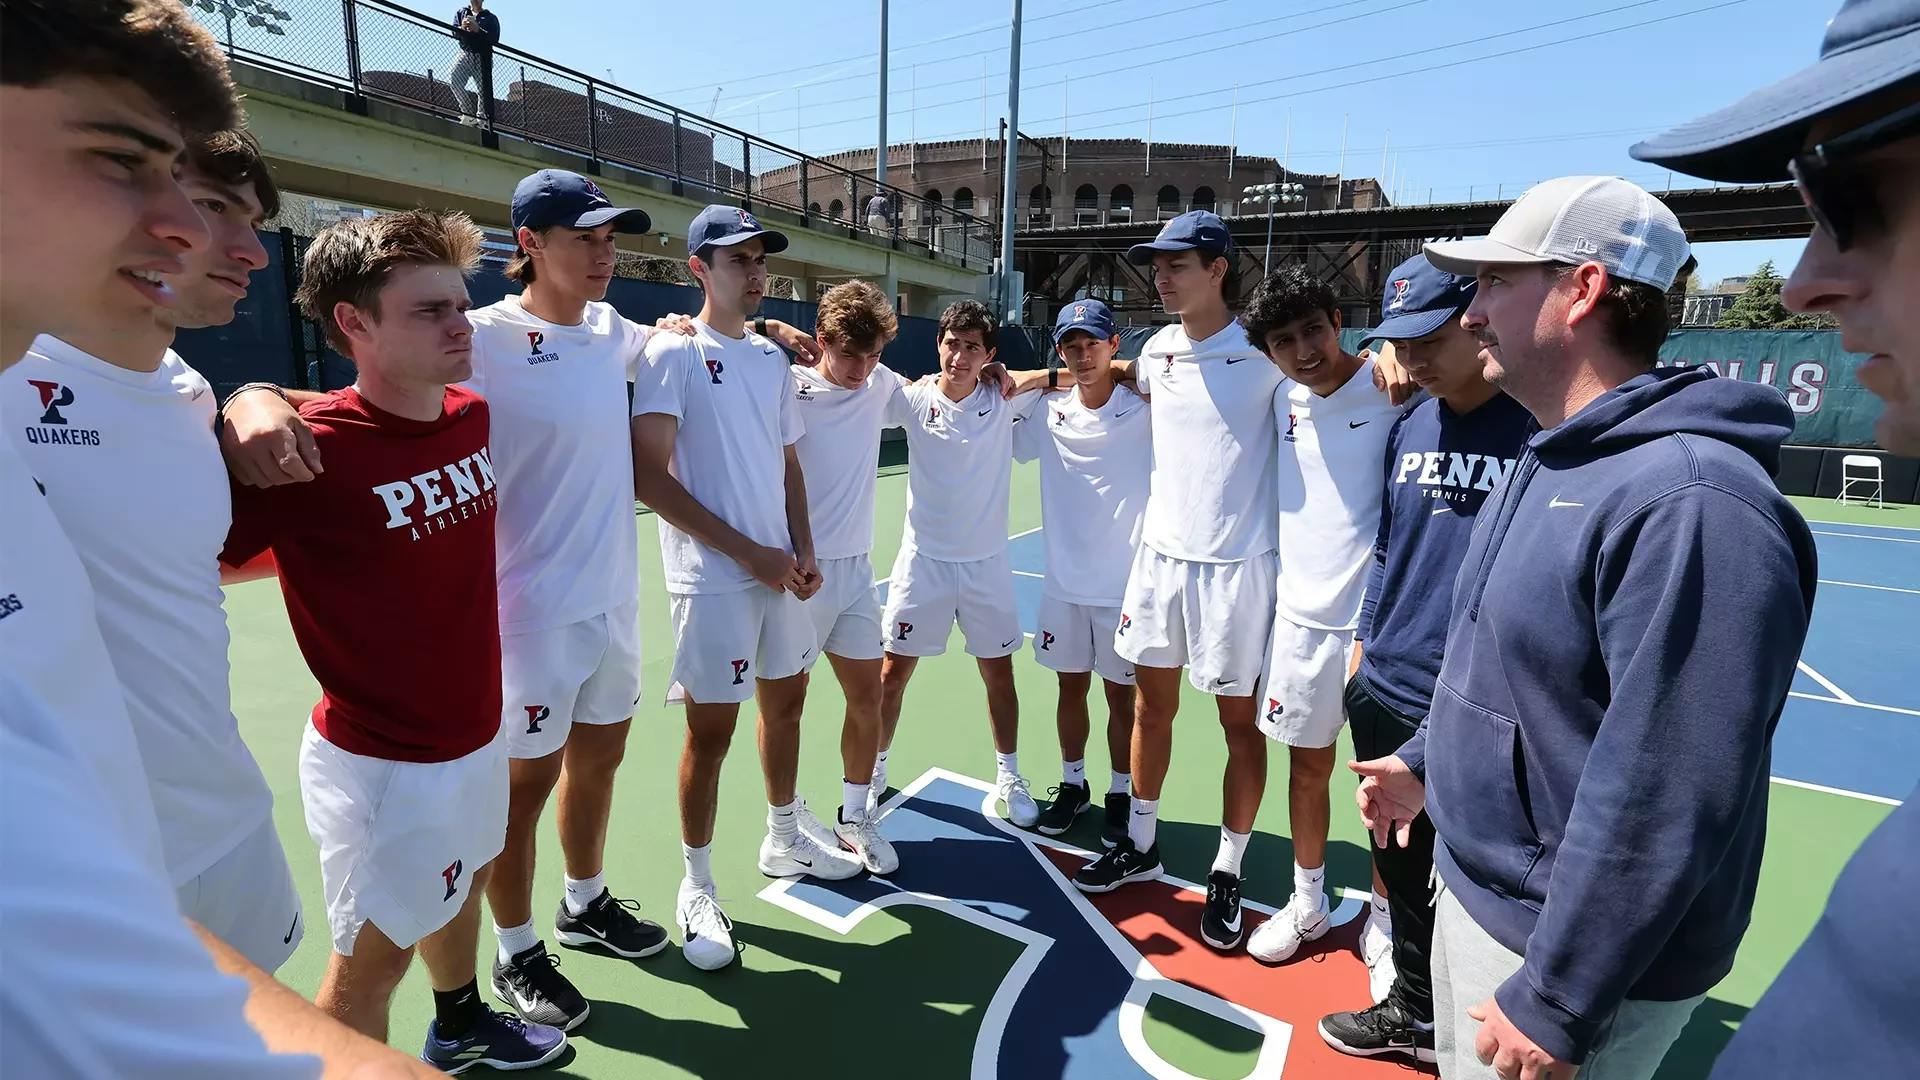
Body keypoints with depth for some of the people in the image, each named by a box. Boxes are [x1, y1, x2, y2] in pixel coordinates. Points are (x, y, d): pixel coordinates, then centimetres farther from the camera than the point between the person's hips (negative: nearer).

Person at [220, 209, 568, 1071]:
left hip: (478, 733, 8)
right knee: (372, 959, 12)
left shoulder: (472, 416, -5)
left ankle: (460, 1026, 57)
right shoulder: (308, 449, -25)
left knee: (462, 884, 29)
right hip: (381, 763, -8)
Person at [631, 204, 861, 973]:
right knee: (711, 734, 0)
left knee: (785, 702, 17)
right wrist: (747, 551, -15)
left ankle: (784, 840, 39)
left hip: (778, 570, 7)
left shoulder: (770, 356, 11)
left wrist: (803, 551, 3)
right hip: (713, 580, -7)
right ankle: (697, 889, 21)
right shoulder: (673, 353, -9)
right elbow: (650, 480, -16)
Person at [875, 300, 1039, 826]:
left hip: (986, 563, 1)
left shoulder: (1004, 399, -6)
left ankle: (1008, 775, 32)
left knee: (999, 673, 12)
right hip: (923, 560, 0)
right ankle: (873, 772, 28)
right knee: (891, 673, 6)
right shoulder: (913, 399, -7)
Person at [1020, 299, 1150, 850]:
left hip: (1124, 584, -3)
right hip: (1064, 581, 3)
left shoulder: (1144, 412, -10)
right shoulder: (1049, 413, 1)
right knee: (1070, 686, 15)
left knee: (1121, 694, 10)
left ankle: (1120, 795, 29)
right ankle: (1072, 785, 34)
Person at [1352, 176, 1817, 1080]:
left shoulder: (1687, 502, -27)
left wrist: (1554, 1005, -23)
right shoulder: (1550, 463, 5)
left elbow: (1665, 803, -28)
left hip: (1574, 953, -9)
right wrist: (1425, 760, 17)